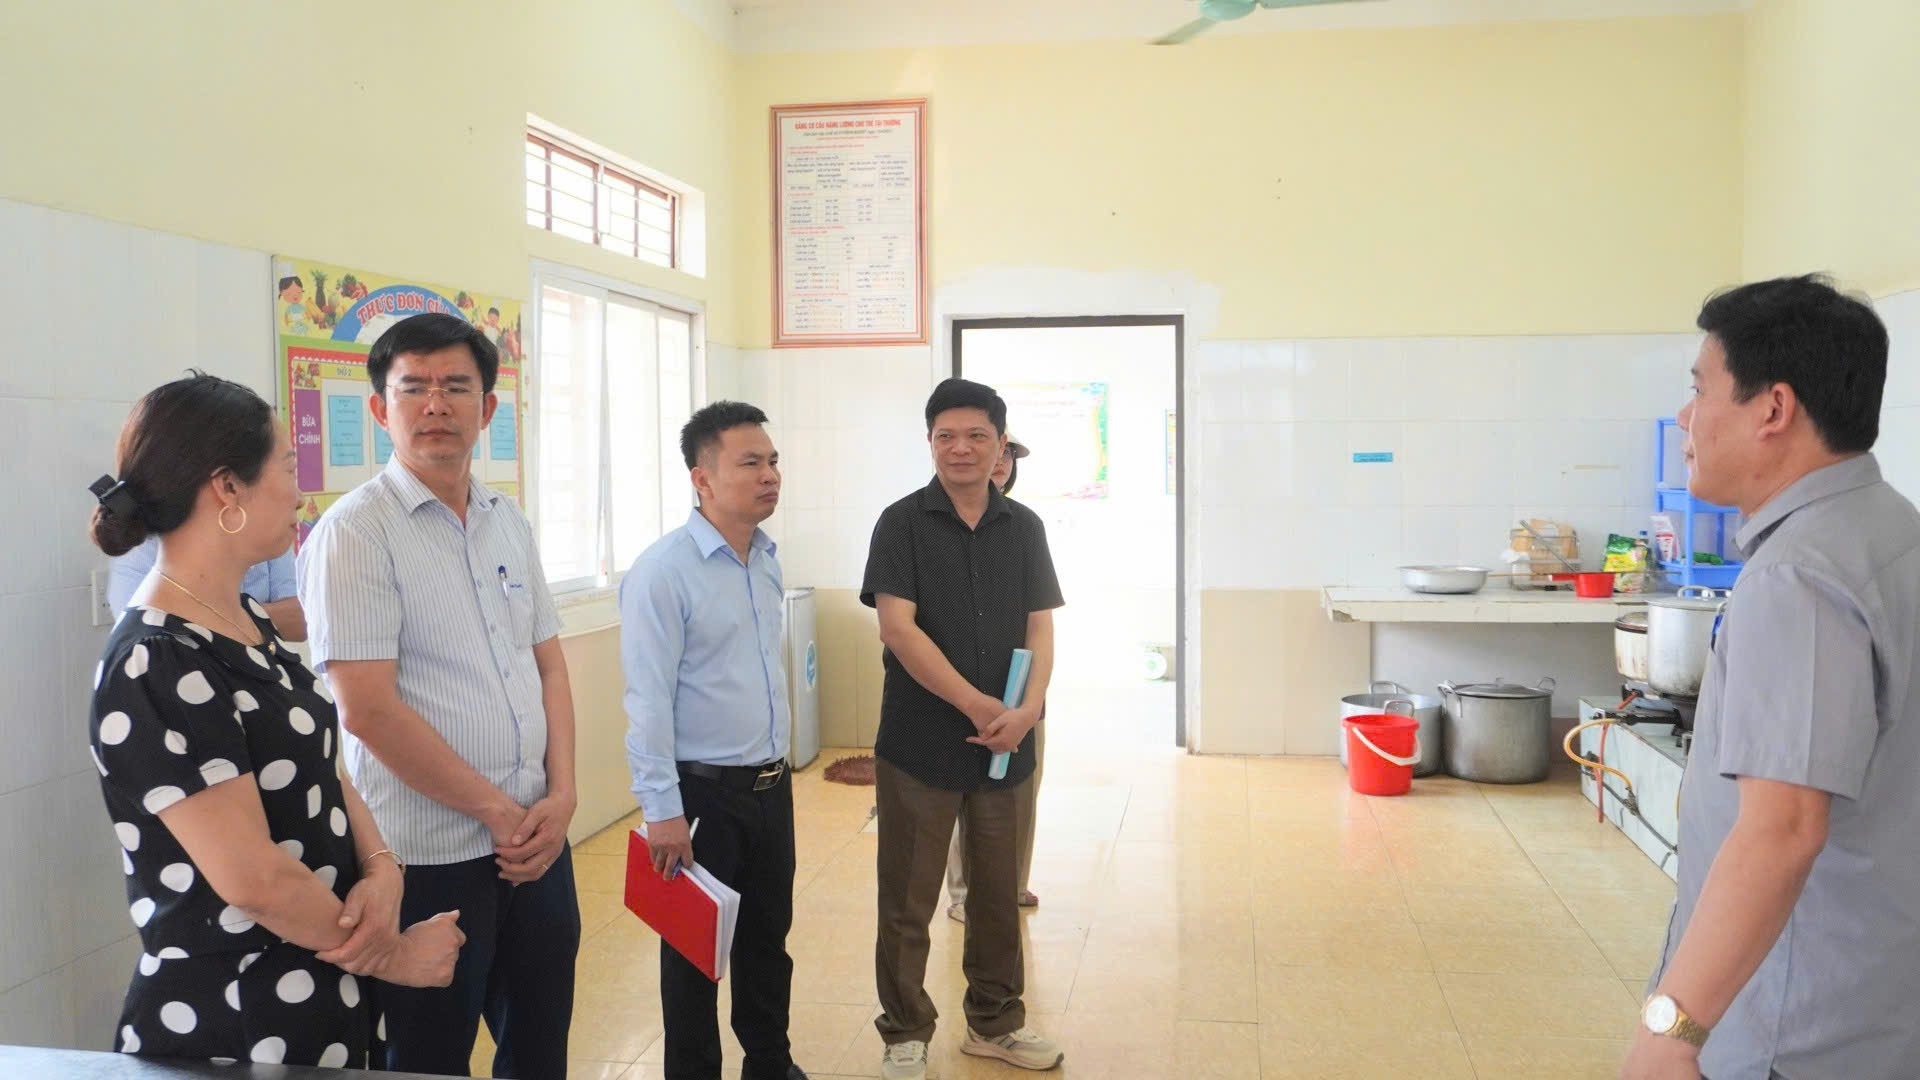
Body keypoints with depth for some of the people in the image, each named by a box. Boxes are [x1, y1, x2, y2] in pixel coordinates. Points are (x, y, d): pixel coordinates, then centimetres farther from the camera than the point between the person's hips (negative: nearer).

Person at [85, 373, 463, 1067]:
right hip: (227, 1032, -9)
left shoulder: (245, 622, 6)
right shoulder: (156, 669, -23)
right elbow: (254, 878, -25)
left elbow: (319, 768, 8)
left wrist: (380, 868, -11)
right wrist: (394, 956, -12)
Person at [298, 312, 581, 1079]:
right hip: (433, 859, -6)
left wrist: (561, 796, -2)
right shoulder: (355, 531, -11)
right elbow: (367, 708, -17)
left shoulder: (508, 522, 10)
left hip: (536, 838, 6)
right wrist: (498, 810, -12)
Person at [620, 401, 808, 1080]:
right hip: (704, 793, -7)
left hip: (770, 786, 7)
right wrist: (663, 809, -20)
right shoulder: (662, 571, -17)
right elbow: (648, 700, -19)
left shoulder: (766, 560, 6)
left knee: (769, 937, 19)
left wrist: (775, 765, 17)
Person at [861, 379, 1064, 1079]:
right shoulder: (903, 523, -4)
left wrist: (1027, 709, -14)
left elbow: (1039, 628, 4)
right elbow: (896, 628, -13)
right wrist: (977, 706, -17)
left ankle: (994, 1022, 32)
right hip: (919, 746, -3)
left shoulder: (1023, 527, 7)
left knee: (998, 895, 15)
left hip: (1005, 746, 4)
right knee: (907, 903, 7)